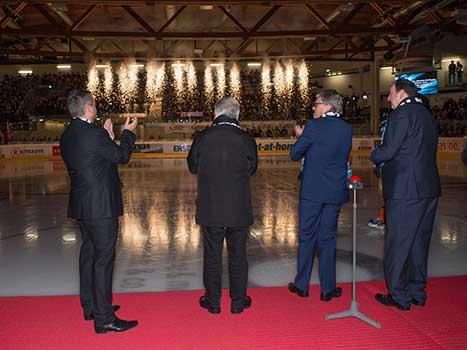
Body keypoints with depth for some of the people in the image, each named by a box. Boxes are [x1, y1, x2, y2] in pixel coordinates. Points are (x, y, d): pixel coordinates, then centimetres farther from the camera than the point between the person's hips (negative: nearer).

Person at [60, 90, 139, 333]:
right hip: (100, 206, -9)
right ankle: (104, 319, 5)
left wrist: (106, 136, 17)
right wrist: (128, 133, 7)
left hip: (82, 205, 9)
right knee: (103, 260, -3)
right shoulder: (94, 134, -19)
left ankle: (90, 307, 33)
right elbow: (122, 157, -7)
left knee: (89, 254, 19)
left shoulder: (68, 135, 7)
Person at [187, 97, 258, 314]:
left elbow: (193, 167, 5)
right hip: (239, 210, 0)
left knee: (212, 255, 12)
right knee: (238, 255, 13)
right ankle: (238, 301, 24)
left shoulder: (203, 137, -9)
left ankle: (213, 301, 23)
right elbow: (252, 169, 6)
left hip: (210, 210, 0)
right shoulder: (246, 140, -8)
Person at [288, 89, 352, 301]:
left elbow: (294, 154, -6)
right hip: (335, 192, 4)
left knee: (306, 238, 9)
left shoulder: (314, 126, -11)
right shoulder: (346, 128, 4)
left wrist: (301, 136, 12)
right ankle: (327, 289, 16)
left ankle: (302, 285, 19)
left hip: (312, 191, -4)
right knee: (327, 239, 11)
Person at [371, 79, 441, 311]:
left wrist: (375, 156, 4)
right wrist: (385, 161, 13)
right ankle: (417, 292, 26)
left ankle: (399, 296, 10)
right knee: (419, 241, 16)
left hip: (405, 190, -9)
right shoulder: (427, 115, 17)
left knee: (398, 243, 2)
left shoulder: (402, 114, -11)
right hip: (429, 189, 9)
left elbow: (387, 151, -17)